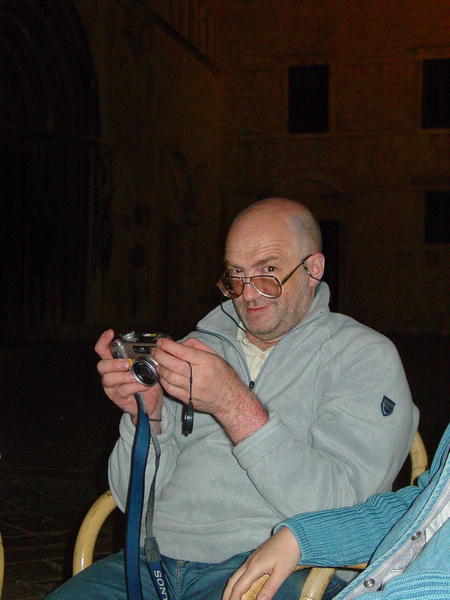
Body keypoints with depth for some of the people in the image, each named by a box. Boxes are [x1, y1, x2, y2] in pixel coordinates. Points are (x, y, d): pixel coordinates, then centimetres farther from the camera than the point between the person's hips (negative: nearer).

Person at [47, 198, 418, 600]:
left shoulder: (363, 355, 2)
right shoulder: (203, 345, 16)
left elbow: (337, 508, -13)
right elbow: (136, 500, 13)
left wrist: (234, 404, -18)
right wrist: (147, 415, -6)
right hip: (157, 558, 3)